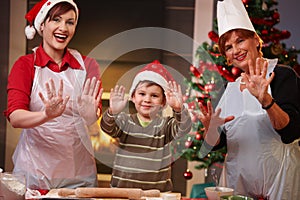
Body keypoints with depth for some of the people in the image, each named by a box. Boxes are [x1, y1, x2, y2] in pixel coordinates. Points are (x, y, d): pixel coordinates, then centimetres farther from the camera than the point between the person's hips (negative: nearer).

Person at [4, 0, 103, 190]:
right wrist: (46, 115, -34)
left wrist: (90, 114, -30)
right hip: (33, 171, -1)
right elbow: (14, 117, -14)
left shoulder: (87, 65, 3)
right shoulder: (25, 64, -1)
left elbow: (96, 120, -7)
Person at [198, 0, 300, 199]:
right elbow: (215, 144, 8)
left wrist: (266, 100, -33)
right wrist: (211, 129, -13)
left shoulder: (282, 75, -7)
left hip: (278, 180, -5)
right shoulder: (231, 88, 9)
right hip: (238, 180, 5)